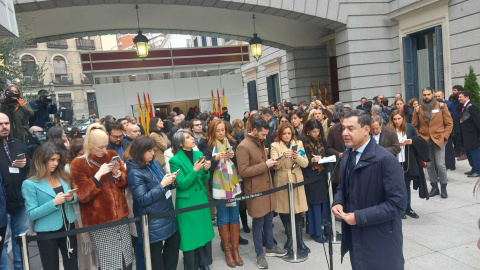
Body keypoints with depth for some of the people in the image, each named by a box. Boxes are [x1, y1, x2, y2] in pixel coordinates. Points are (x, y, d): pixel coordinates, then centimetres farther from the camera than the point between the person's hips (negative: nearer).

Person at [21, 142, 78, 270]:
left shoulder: (63, 176, 2)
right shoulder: (30, 184, -11)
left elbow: (75, 197, 9)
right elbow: (31, 214, -13)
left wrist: (71, 197, -13)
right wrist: (54, 203, -24)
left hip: (68, 226, 4)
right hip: (47, 231, -4)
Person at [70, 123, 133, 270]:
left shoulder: (112, 155, 6)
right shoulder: (78, 164, -8)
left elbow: (125, 183, 11)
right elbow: (82, 196, -13)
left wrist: (117, 173, -10)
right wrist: (98, 175, -22)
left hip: (121, 215, 5)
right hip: (100, 220, -4)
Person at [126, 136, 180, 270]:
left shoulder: (155, 163, 3)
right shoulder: (134, 173, -18)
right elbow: (142, 199, -21)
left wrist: (170, 181, -8)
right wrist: (162, 185, -24)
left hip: (167, 213, 8)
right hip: (152, 220, -7)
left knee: (174, 241, 18)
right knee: (155, 251, 9)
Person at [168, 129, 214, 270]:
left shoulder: (199, 154, 4)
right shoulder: (175, 160, -13)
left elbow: (204, 180, 8)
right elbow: (182, 185, -16)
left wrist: (206, 170, -13)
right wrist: (194, 170, -26)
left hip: (202, 199, 5)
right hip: (187, 203, -5)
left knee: (205, 232, 13)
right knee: (191, 235, 7)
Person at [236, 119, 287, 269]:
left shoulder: (260, 143, 11)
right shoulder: (243, 146, -18)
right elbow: (243, 171, -22)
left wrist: (270, 163, 6)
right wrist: (265, 165, -22)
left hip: (266, 187, 8)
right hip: (255, 190, -8)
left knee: (268, 219, 18)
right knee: (258, 222, 4)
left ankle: (270, 247, 34)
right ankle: (260, 254, 19)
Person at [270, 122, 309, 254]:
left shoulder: (299, 143, 9)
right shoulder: (275, 145, 1)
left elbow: (305, 163, 3)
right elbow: (275, 165, -7)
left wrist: (297, 156, -16)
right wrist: (283, 156, -25)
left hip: (296, 181, 1)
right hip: (282, 181, -1)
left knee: (298, 212, -2)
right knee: (284, 211, 4)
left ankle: (299, 241, 8)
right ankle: (289, 238, 22)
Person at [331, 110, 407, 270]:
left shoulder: (385, 160, -20)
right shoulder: (347, 156, 6)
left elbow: (397, 203, -22)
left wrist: (360, 217, -23)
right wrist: (338, 203, -5)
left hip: (380, 241, -7)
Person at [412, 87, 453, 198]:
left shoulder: (441, 106, 0)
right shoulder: (418, 109, 5)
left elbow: (449, 123, 3)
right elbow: (414, 125, 12)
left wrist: (444, 136, -7)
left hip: (439, 140, -2)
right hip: (425, 141, 2)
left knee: (440, 165, -8)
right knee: (429, 165, 8)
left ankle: (444, 186, 11)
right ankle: (434, 187, 22)